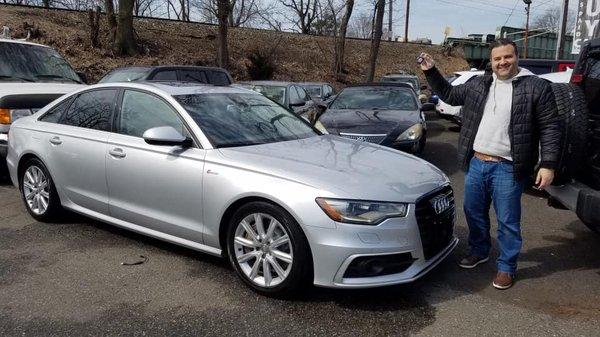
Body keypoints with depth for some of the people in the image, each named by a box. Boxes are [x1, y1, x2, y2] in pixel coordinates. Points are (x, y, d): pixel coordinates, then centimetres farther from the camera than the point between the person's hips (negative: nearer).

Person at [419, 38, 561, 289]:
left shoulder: (536, 87, -5)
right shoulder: (477, 85, 9)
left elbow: (550, 128, -6)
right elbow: (449, 95, 22)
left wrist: (548, 165, -13)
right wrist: (431, 72, 12)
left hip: (507, 169, -5)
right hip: (475, 164, 5)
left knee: (507, 221, 6)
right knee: (474, 212, 17)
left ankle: (506, 267, 23)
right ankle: (479, 251, 39)